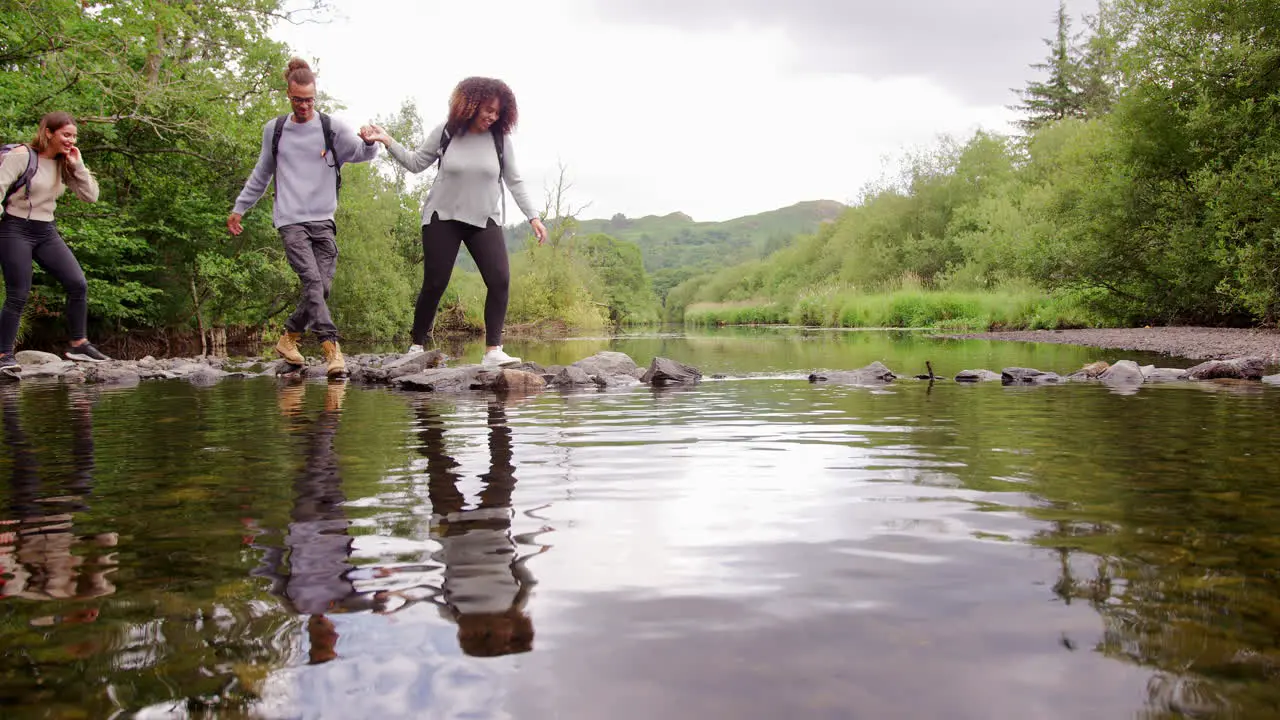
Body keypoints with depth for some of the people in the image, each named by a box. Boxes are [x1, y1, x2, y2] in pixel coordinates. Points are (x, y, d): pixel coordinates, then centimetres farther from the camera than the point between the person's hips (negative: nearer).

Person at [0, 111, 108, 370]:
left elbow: (91, 196, 4)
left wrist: (78, 166, -4)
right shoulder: (22, 155, -9)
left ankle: (78, 345, 6)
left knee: (78, 285, -5)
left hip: (46, 232, 6)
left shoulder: (64, 165, 9)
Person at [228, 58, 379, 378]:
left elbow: (362, 154, -6)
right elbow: (261, 174, 23)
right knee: (312, 282, -18)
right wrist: (239, 208, 25)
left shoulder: (332, 129, 7)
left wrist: (369, 142, -30)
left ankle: (289, 337, 17)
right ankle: (332, 349, -22)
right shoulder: (274, 130, 12)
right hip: (290, 220, -1)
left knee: (322, 287, -3)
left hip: (323, 221, 1)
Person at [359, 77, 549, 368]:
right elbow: (416, 163, 6)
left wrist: (533, 216, 1)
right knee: (434, 283, -2)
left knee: (500, 280, -14)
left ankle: (493, 351, -9)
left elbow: (514, 181, 5)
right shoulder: (445, 132, -4)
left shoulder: (499, 139, -2)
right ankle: (416, 346, 15)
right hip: (443, 218, -1)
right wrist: (387, 141, -4)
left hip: (485, 220, 1)